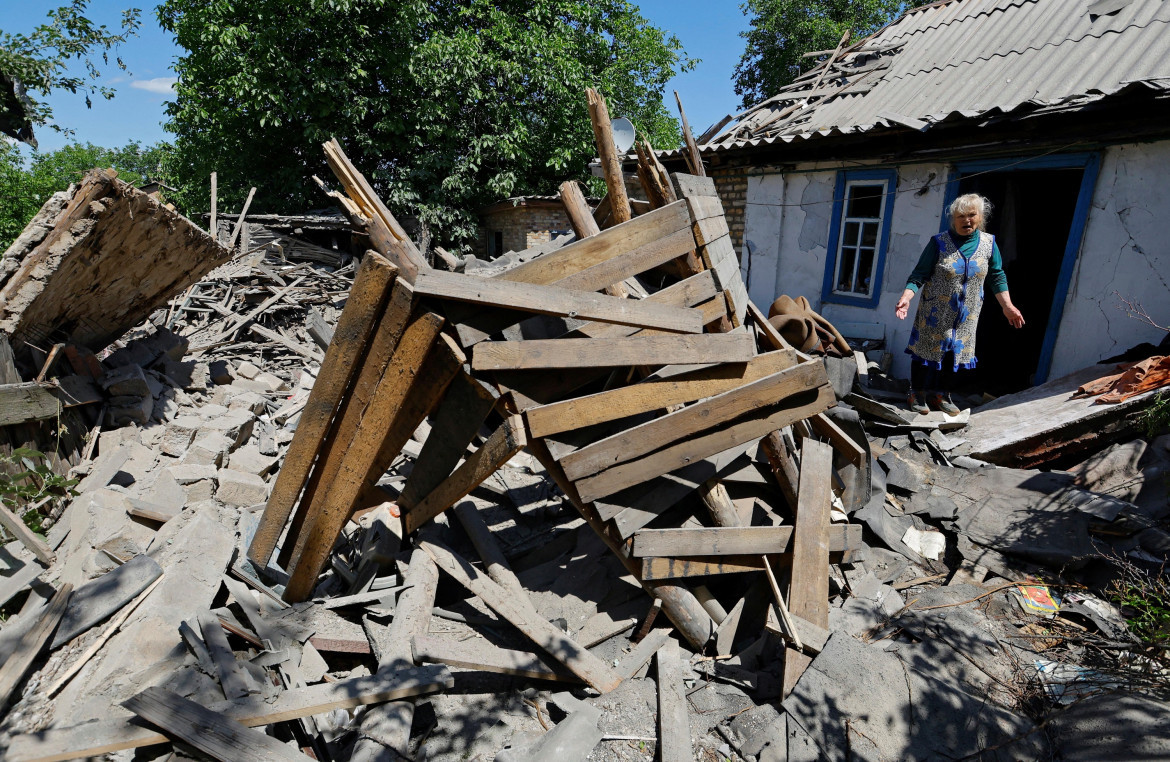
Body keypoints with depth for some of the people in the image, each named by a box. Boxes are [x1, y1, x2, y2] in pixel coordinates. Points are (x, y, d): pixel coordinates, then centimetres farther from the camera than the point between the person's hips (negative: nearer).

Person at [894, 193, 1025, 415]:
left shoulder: (989, 243, 2)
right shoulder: (939, 242, -9)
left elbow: (996, 277, 9)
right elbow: (919, 274, -11)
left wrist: (1007, 306, 7)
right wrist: (906, 297, -25)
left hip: (967, 316, 4)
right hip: (934, 313, -4)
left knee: (955, 353, 9)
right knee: (927, 350, 2)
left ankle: (941, 395, 23)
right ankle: (917, 394, 16)